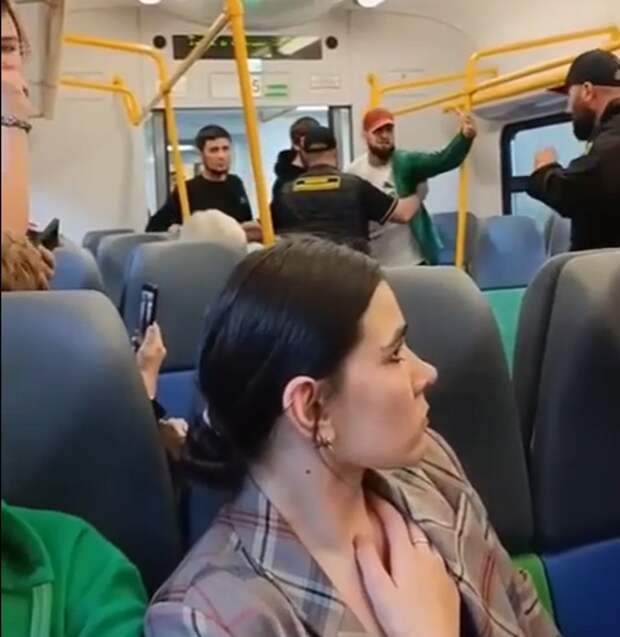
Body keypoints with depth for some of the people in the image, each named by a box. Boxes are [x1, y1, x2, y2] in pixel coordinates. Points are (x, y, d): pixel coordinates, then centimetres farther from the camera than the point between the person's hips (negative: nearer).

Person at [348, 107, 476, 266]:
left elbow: (443, 160, -23)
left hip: (413, 261, -1)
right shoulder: (353, 173, -2)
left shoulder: (406, 162, -8)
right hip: (373, 264, 2)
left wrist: (465, 136, -40)